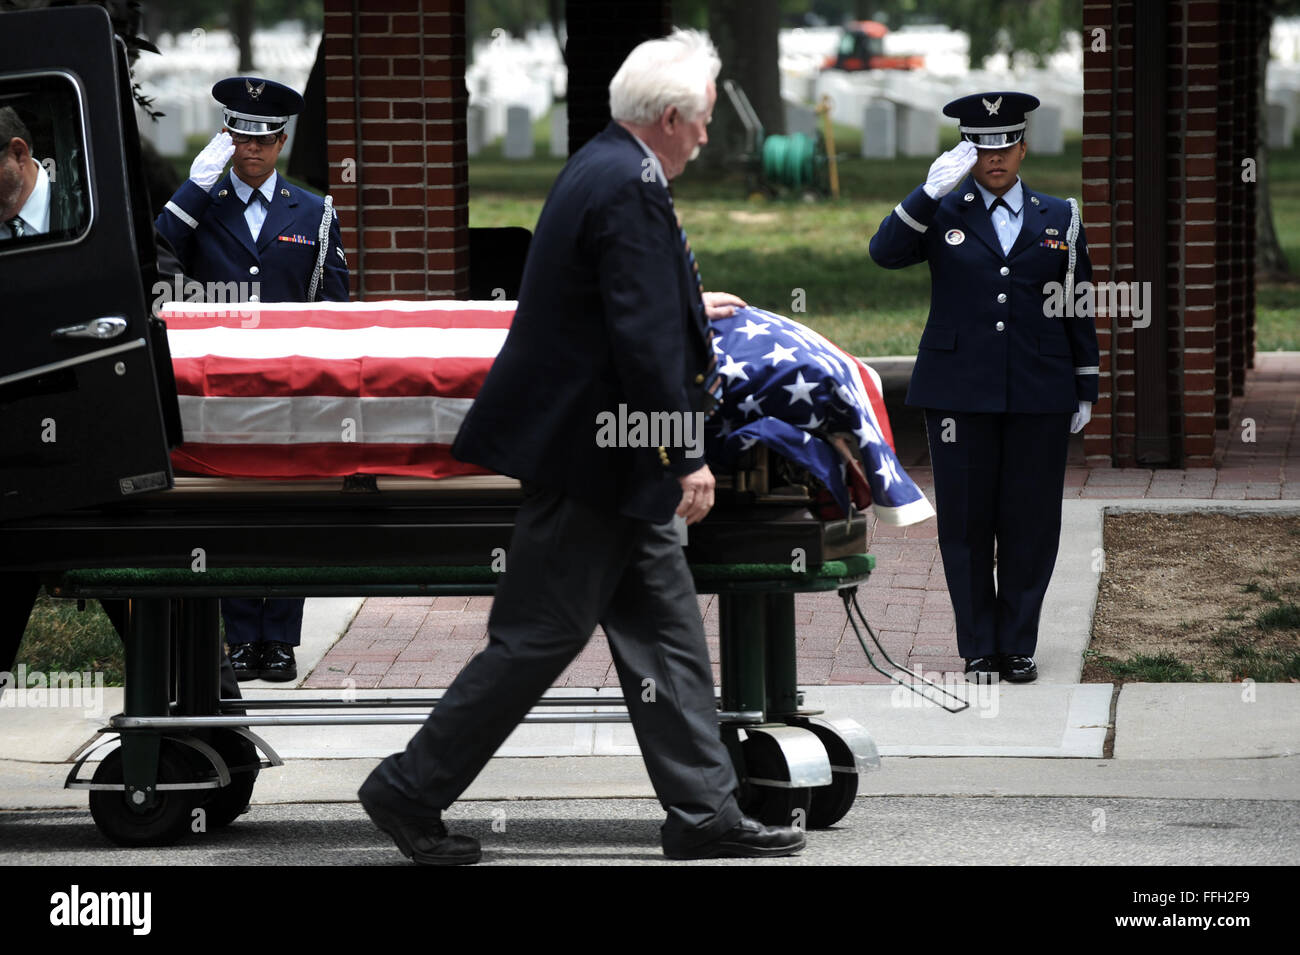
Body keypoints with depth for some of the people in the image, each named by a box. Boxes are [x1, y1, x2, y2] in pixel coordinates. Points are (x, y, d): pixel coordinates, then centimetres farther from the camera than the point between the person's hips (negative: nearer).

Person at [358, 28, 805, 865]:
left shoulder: (602, 168, 11)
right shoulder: (632, 191, -20)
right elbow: (643, 343, -25)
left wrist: (688, 306, 42)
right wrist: (686, 458, -21)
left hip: (610, 461, 11)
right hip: (593, 458, -11)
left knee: (668, 633, 11)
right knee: (536, 638, -3)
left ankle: (704, 812, 15)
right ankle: (411, 791, 6)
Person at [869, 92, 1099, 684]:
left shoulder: (1059, 219, 10)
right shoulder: (942, 213, 6)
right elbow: (885, 253, -11)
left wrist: (1086, 390, 9)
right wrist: (930, 192, -20)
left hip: (1039, 393, 1)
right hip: (959, 391, -1)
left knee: (1030, 522, 2)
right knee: (966, 520, 1)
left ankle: (1018, 646, 11)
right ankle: (979, 650, 9)